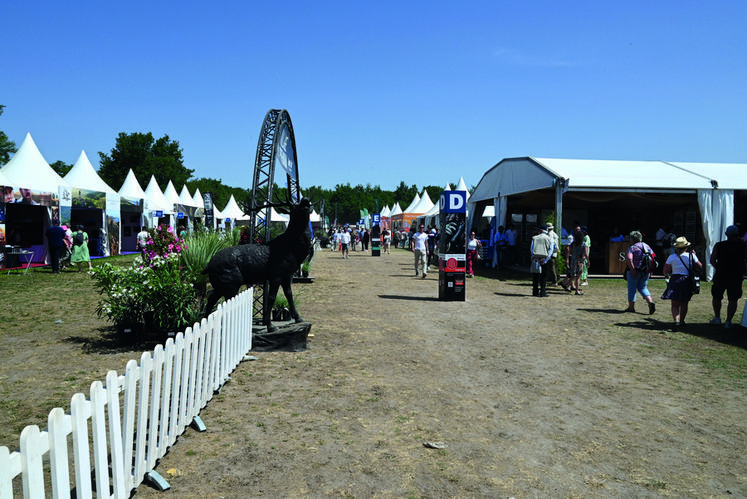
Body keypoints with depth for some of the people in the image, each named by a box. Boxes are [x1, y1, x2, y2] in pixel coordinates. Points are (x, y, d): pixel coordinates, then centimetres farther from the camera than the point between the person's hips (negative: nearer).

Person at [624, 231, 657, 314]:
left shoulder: (632, 247, -13)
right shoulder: (646, 246, 6)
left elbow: (629, 259, -27)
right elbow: (653, 256, 7)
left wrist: (632, 270, -20)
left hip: (635, 272, -6)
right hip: (646, 272, 6)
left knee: (632, 289, 8)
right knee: (643, 288, 18)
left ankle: (631, 307, 16)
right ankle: (650, 301, -4)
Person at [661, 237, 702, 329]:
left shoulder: (672, 257, -3)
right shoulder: (691, 256, -2)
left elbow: (665, 271, -2)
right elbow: (700, 267, 7)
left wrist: (667, 275, 20)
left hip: (675, 280, -1)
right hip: (688, 281, 1)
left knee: (675, 304, -2)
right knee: (684, 303, 17)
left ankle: (676, 320, -22)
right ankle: (682, 321, 29)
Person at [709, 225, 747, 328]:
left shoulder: (718, 246, -3)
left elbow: (712, 260, -4)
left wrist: (719, 269, 10)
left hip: (721, 276, 0)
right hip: (737, 276, 0)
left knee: (716, 297, 17)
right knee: (733, 300, 5)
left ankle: (717, 318, 18)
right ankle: (728, 322, 3)